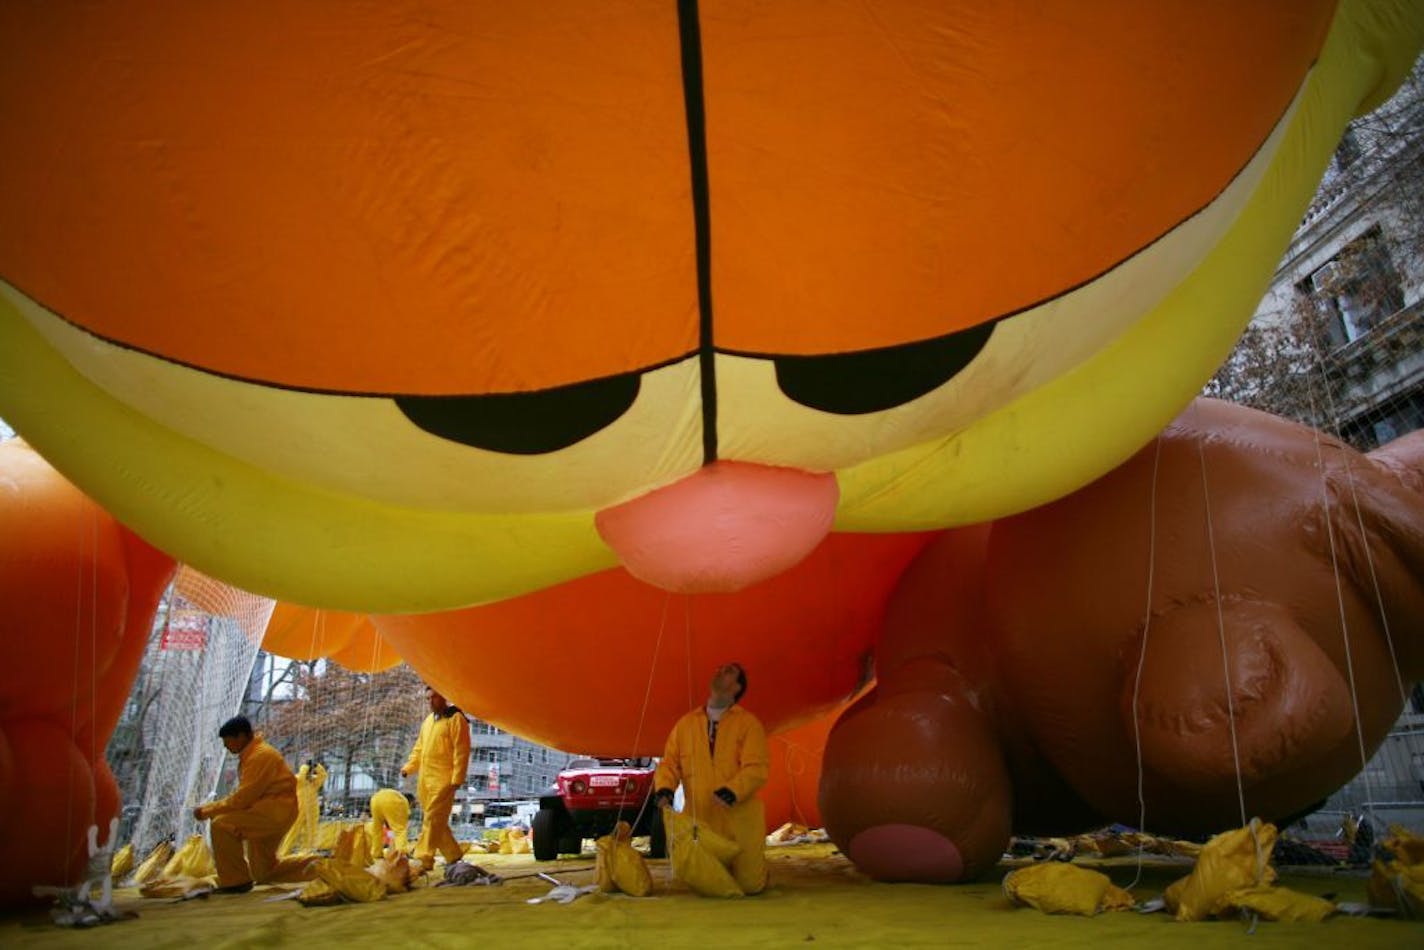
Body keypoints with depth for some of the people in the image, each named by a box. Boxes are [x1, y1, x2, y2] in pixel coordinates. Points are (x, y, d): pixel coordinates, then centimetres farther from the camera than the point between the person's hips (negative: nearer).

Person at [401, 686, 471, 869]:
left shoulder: (455, 718, -6)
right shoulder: (428, 720, 19)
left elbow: (461, 751, -11)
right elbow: (420, 748, 24)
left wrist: (457, 778, -16)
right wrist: (409, 767, 9)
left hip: (443, 780, -8)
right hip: (425, 780, 8)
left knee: (433, 819, -11)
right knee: (436, 820, 12)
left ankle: (423, 859, -10)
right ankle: (453, 854, 23)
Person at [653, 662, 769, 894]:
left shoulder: (748, 723, -3)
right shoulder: (686, 723, 8)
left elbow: (755, 769, -12)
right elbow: (670, 763, 6)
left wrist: (731, 791, -28)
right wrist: (664, 789, -14)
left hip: (740, 821, -3)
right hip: (700, 823, 3)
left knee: (749, 885, 1)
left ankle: (758, 865, 35)